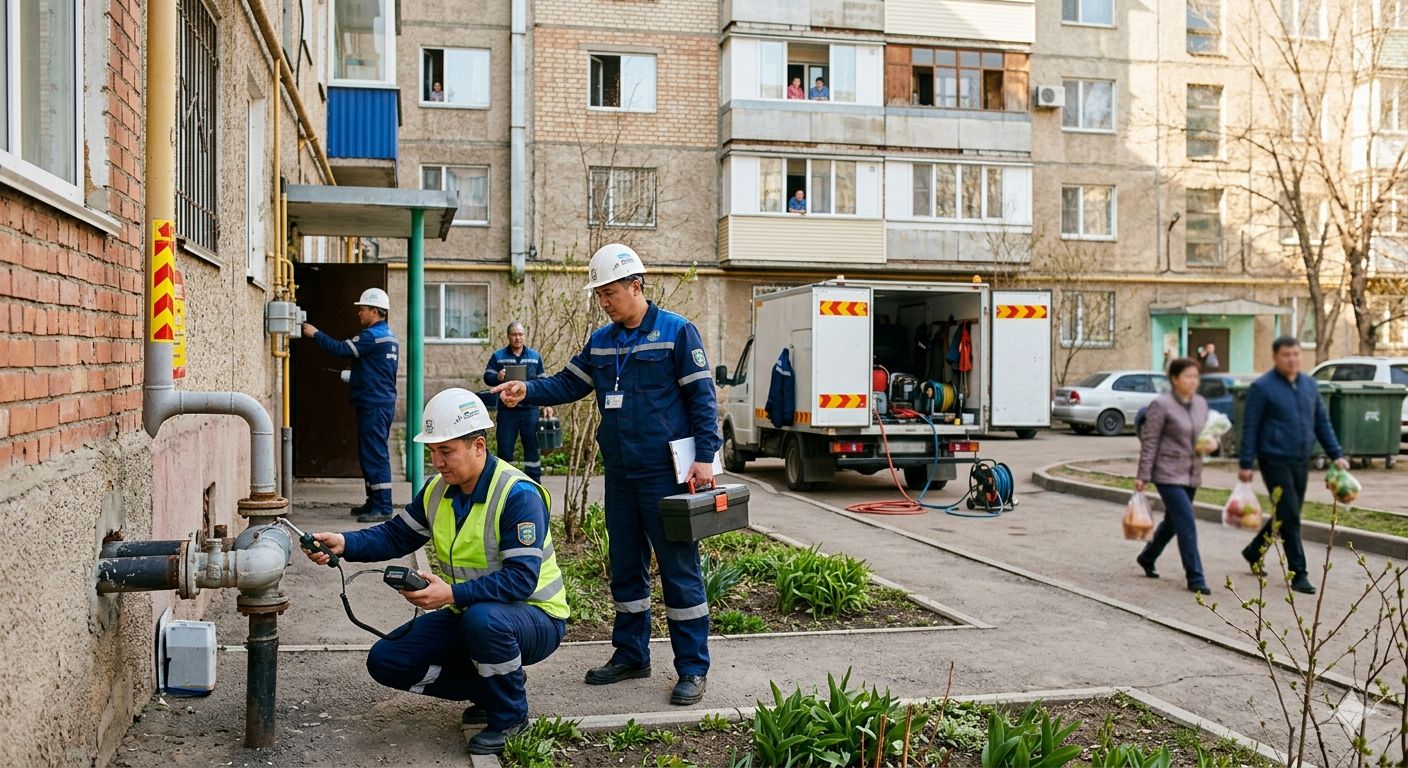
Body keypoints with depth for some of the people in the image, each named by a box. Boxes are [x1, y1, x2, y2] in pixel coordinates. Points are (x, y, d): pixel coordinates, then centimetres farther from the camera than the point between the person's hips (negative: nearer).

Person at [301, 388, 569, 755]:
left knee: (483, 618, -41)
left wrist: (452, 593, -37)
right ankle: (486, 691, 9)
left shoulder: (518, 494, -24)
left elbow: (521, 579, -29)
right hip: (468, 614, 8)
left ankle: (510, 714, -12)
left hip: (533, 616, -7)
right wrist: (343, 543, -12)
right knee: (385, 661, -4)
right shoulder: (437, 491, 2)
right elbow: (395, 535, 7)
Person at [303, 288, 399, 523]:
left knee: (374, 455, -9)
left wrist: (315, 334, -6)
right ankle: (374, 502, 20)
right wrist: (354, 375, 18)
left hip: (374, 404, -10)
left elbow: (341, 349, -16)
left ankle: (382, 508, -8)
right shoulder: (388, 336, 18)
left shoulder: (372, 336, -14)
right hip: (383, 403, 10)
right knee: (371, 454, 15)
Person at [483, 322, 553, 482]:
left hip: (530, 410, 1)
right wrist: (498, 377, -21)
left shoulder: (535, 356, 9)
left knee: (532, 446, 3)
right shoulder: (498, 356, 4)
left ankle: (534, 482, 10)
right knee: (505, 447, 3)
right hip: (506, 410, -1)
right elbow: (487, 377, 1)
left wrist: (546, 405, 8)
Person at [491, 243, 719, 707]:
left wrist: (705, 456, -15)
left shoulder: (676, 332, -7)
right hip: (620, 475, 7)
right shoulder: (600, 342, 12)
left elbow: (702, 396, -9)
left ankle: (693, 669, 7)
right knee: (626, 569, 15)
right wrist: (526, 391, -7)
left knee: (680, 571, -2)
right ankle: (631, 655, 28)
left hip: (666, 474, -7)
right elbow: (568, 384, 12)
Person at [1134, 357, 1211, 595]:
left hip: (1192, 474, 7)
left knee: (1173, 521, 18)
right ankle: (1195, 578, -5)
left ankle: (1147, 557, 39)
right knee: (1187, 523, -11)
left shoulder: (1201, 403, 8)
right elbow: (1149, 441, -11)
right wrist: (1143, 475, -13)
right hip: (1168, 474, -7)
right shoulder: (1161, 405, -12)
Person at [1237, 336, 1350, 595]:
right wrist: (1245, 464, -11)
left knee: (1287, 516, 14)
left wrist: (1336, 454, 8)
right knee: (1290, 518, -7)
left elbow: (1322, 422, 15)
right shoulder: (1262, 387, -8)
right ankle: (1298, 573, -1)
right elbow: (1249, 428, -8)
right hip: (1275, 461, -6)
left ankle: (1254, 552, 34)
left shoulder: (1309, 384, 10)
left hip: (1301, 461, 6)